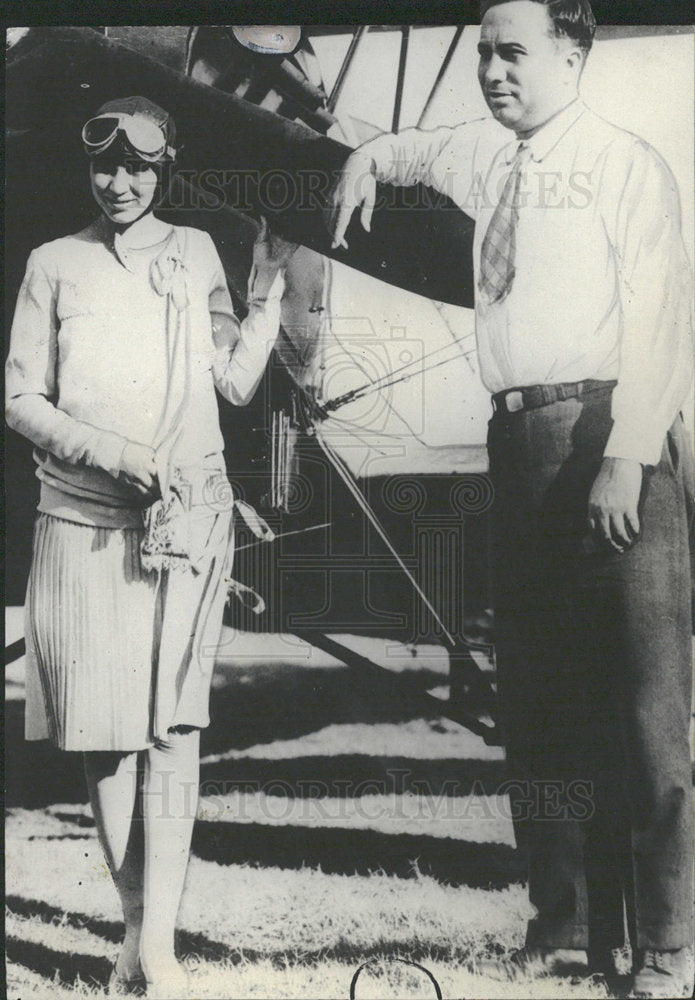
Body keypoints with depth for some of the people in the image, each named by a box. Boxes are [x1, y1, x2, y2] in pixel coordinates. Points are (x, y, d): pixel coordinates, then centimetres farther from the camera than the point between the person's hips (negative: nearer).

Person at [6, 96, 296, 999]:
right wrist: (112, 453, -10)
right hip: (83, 520, 0)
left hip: (187, 519, 0)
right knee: (104, 726, 2)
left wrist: (269, 288, 2)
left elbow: (237, 382, 9)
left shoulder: (195, 253, 12)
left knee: (169, 723, -5)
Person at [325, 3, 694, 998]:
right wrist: (365, 164, 21)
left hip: (610, 433, -7)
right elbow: (408, 147, 42)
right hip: (521, 436, 7)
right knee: (537, 693, 9)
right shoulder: (484, 157, 18)